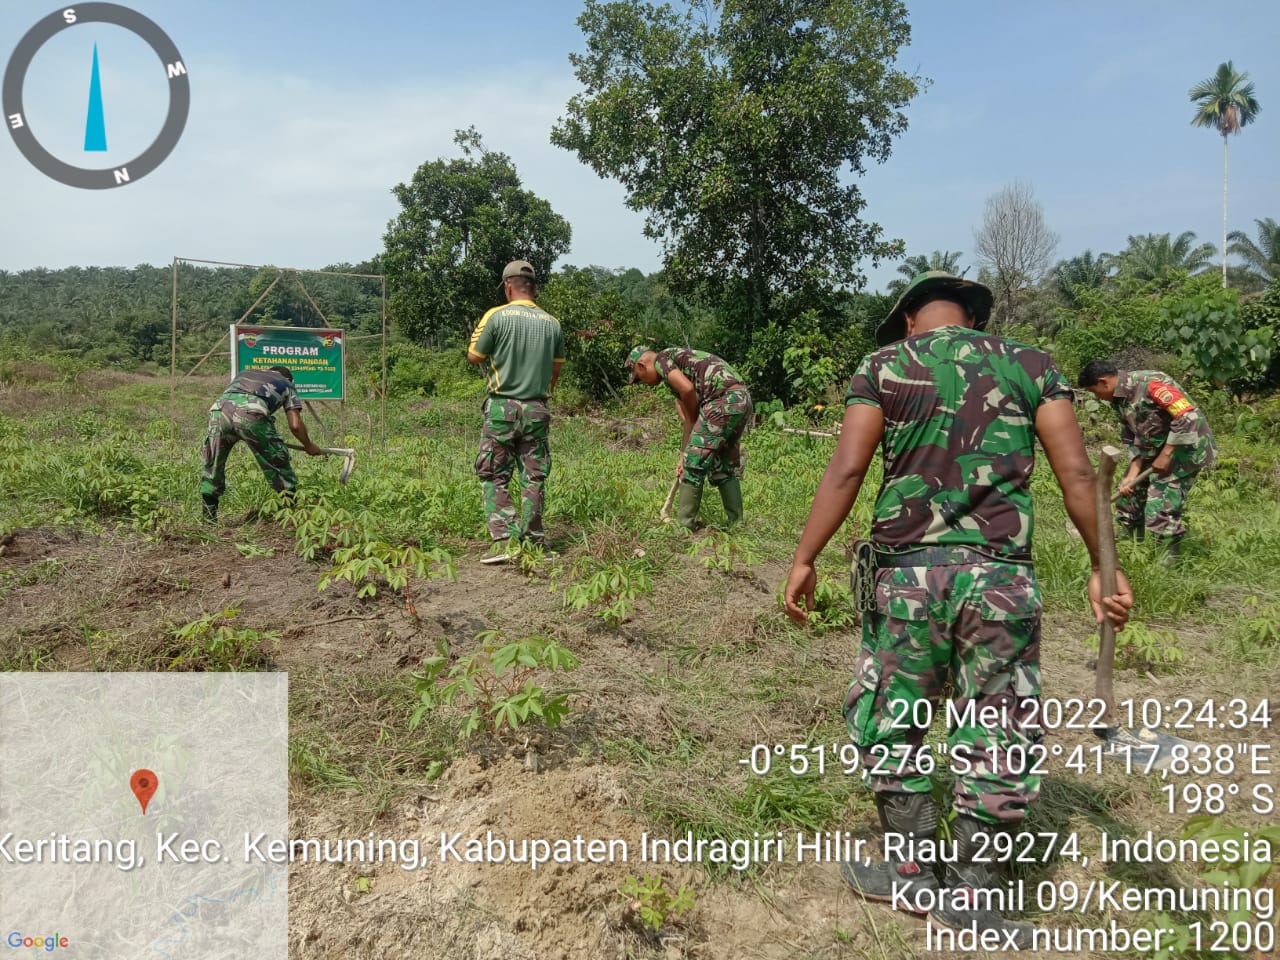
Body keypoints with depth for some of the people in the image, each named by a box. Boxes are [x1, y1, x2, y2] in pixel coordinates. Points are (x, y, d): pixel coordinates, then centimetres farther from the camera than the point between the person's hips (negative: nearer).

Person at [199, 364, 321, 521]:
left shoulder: (244, 372, 41)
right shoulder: (286, 384, 31)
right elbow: (295, 425, 20)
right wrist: (309, 446, 37)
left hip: (219, 409, 3)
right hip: (251, 414, -3)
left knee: (212, 466, 21)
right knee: (278, 462, 14)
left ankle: (209, 517, 25)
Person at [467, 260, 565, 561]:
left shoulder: (496, 317, -7)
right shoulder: (552, 323, 5)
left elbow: (474, 357, 1)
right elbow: (556, 370, 12)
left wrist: (479, 334, 18)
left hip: (502, 408, -3)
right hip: (538, 411, 3)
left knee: (493, 477, 4)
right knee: (534, 477, 10)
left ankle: (505, 542, -5)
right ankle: (533, 543, 13)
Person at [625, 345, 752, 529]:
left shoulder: (661, 359, 4)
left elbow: (687, 389, -14)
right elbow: (688, 420, 30)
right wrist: (685, 456, 32)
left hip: (723, 400, -10)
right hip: (743, 398, 10)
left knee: (694, 465, 0)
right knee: (726, 468, 18)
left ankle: (684, 525, 8)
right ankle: (737, 525, 20)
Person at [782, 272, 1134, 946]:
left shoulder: (883, 366, 5)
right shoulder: (1029, 365, 9)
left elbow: (846, 469, -5)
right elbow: (1076, 471, 1)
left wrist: (803, 559, -2)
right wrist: (1103, 566, 7)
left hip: (909, 570, -1)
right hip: (1001, 574, 1)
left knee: (895, 719, 15)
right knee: (996, 737, 11)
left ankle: (911, 872, 24)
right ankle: (972, 891, 19)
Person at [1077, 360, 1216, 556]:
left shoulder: (1150, 383, -24)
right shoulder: (1119, 400, 4)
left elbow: (1189, 416, -28)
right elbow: (1134, 441, 7)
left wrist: (1165, 455, -22)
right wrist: (1132, 474, -6)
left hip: (1185, 447, -9)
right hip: (1155, 448, 9)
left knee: (1160, 510, -12)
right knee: (1128, 493, 15)